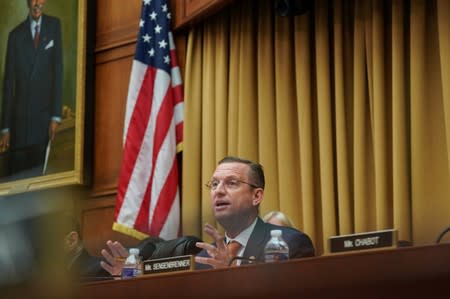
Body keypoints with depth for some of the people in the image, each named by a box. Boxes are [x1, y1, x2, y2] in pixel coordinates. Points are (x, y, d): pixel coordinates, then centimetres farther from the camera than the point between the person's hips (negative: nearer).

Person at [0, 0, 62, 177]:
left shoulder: (54, 25, 5)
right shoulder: (15, 35, 6)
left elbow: (58, 69, -1)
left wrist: (56, 116, -9)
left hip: (44, 116, -1)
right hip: (19, 118, 1)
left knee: (40, 173, -3)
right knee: (16, 172, 0)